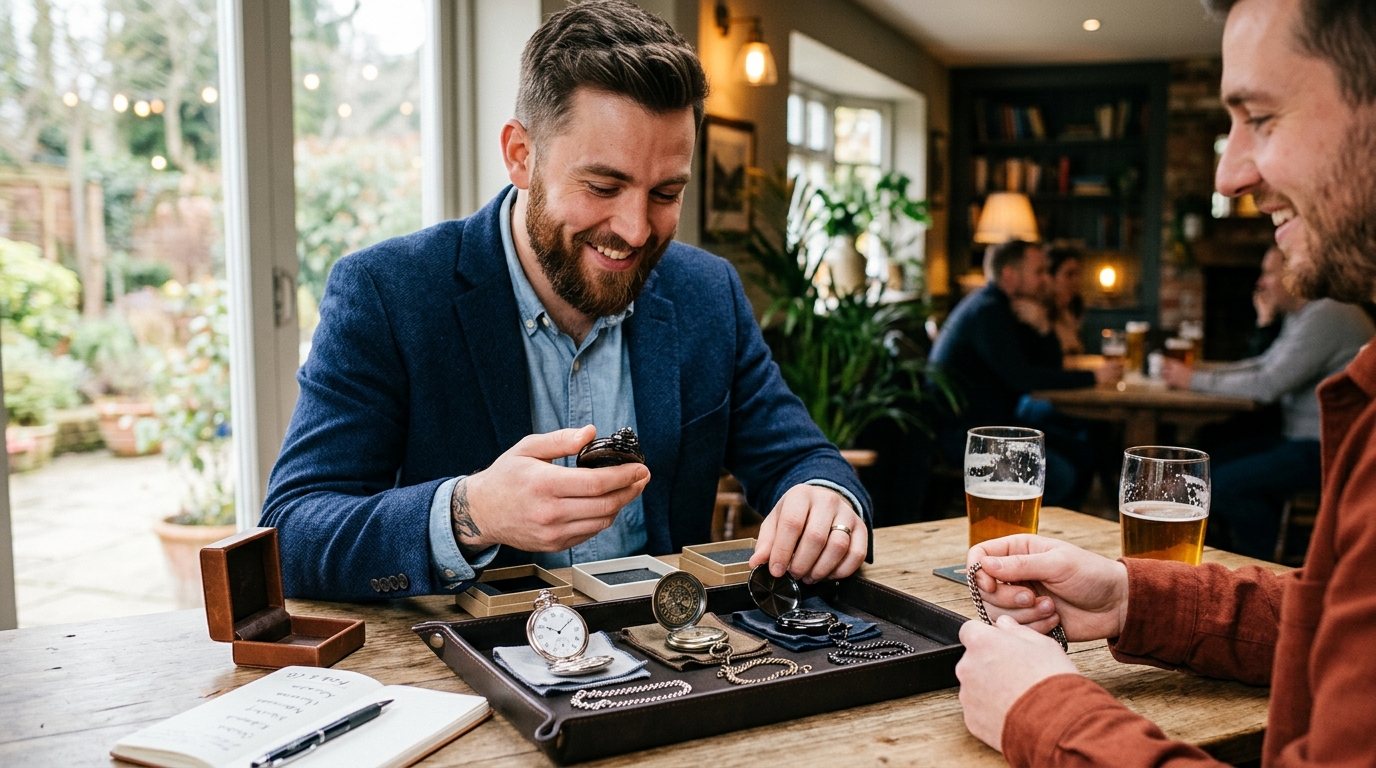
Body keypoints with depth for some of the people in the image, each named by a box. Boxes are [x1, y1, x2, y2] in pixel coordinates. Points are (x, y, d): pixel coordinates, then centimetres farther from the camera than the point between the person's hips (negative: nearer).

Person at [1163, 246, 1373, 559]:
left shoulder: (1325, 315, -19)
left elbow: (1266, 385, -23)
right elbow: (1265, 365, 18)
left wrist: (1195, 380, -13)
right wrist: (1200, 370, 5)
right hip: (1305, 438, 11)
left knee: (1228, 483, -21)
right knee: (1212, 463, 9)